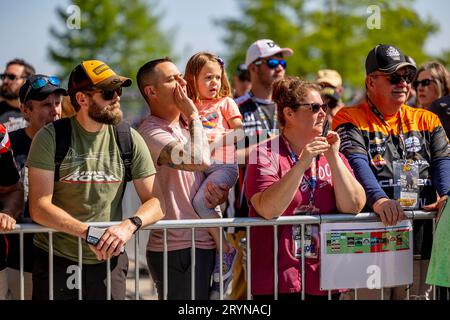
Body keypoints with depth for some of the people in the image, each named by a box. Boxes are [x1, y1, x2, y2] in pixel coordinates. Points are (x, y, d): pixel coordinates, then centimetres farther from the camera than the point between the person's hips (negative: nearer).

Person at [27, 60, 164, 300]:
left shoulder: (129, 140, 0)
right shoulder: (50, 138, -8)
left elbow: (156, 202, -1)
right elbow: (39, 208, -14)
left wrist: (130, 225, -23)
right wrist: (88, 232, -26)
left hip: (108, 261, 2)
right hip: (55, 262, -2)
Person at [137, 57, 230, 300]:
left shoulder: (186, 125, 14)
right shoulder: (151, 132, -14)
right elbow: (200, 160, -28)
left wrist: (220, 193, -1)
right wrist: (193, 114, -14)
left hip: (205, 242, 8)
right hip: (177, 250, -8)